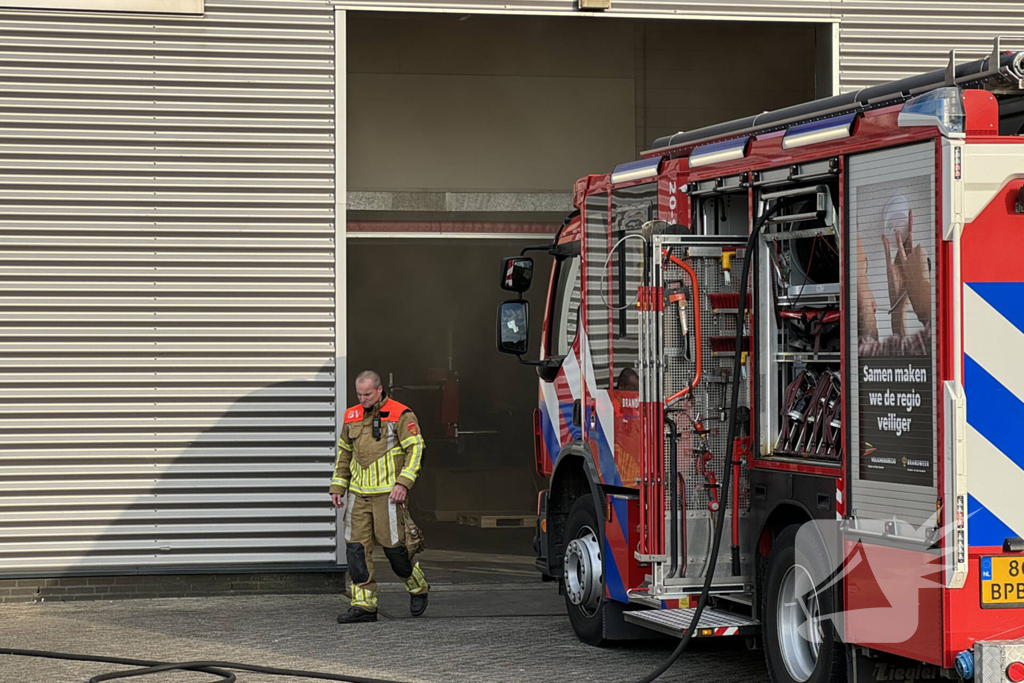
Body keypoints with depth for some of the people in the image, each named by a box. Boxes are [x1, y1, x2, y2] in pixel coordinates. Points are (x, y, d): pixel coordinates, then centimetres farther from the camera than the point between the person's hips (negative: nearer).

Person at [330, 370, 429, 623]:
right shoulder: (352, 417, 12)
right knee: (356, 547, -3)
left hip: (387, 493, -5)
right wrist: (337, 487, 15)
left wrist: (403, 483, -17)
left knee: (393, 545, -3)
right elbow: (344, 453, 22)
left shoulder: (400, 415, -5)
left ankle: (418, 588, 23)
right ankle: (364, 605, 0)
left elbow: (415, 449, -7)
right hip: (358, 494, 5)